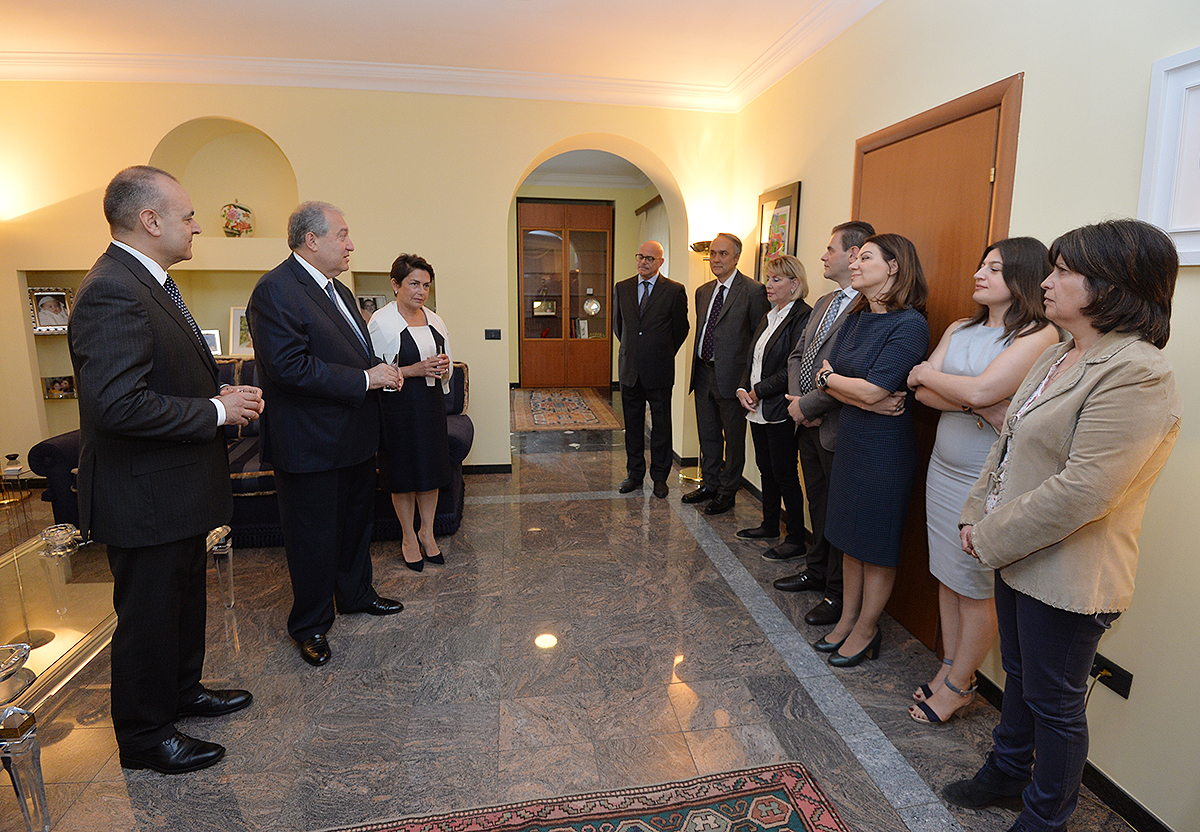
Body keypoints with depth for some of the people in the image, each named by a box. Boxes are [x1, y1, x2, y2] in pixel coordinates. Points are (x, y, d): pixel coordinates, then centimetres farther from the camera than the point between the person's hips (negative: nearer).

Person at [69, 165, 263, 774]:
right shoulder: (112, 293, -23)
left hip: (175, 490, 10)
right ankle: (144, 736, 29)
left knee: (185, 600, 24)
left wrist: (223, 393, 2)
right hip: (145, 496, -10)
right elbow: (119, 404, -31)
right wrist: (216, 411, -21)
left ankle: (183, 690, 45)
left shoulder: (149, 283, 11)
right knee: (149, 616, 8)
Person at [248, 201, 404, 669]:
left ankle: (356, 595, 42)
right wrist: (365, 379, -24)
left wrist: (381, 373, 0)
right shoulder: (276, 290, -17)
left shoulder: (339, 291, 13)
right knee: (314, 537, 6)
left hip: (354, 437, 9)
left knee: (356, 521, 22)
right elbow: (290, 367, -26)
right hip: (311, 443, -9)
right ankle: (310, 625, 26)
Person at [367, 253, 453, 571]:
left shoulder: (434, 320, 9)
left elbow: (448, 362, 18)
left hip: (432, 403, 6)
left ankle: (427, 532, 28)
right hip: (399, 406, -6)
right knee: (404, 472, 5)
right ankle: (409, 537, 23)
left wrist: (443, 367, -6)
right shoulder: (380, 322, -10)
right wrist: (414, 370, -22)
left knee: (432, 470, 11)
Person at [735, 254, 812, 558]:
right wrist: (743, 390, 2)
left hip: (781, 411, -9)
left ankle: (796, 539, 12)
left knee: (784, 474, -1)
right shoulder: (768, 318, 15)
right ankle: (769, 525, 32)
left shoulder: (803, 317, -14)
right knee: (766, 469, 17)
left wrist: (759, 390, -13)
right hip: (758, 409, 9)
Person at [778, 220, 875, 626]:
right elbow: (797, 354, 16)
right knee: (817, 503, 22)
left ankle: (839, 594, 22)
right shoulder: (823, 303, 14)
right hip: (808, 424, 9)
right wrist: (796, 399, 0)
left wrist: (807, 405, -15)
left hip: (838, 428, -8)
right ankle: (816, 570, 39)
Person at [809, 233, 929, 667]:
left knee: (877, 543, 8)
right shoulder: (856, 318, 7)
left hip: (886, 444, -8)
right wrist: (869, 400, -16)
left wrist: (830, 377, -5)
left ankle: (866, 630, 26)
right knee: (850, 537, 17)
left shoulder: (909, 325, -17)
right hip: (849, 436, 8)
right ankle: (847, 619, 33)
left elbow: (872, 390, -23)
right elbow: (827, 377, 0)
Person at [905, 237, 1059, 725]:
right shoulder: (959, 330, 9)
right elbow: (922, 393, -1)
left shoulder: (1039, 335, -11)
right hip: (943, 468, 6)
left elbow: (980, 391, -24)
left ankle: (958, 685, 23)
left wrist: (926, 374, -7)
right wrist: (982, 408, -15)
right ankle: (949, 666, 32)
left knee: (975, 589, 6)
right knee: (947, 577, 16)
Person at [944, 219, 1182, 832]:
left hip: (1067, 577, -8)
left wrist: (990, 538, -17)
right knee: (1020, 676, 25)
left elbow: (1080, 492, -26)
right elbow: (1007, 445, 12)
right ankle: (1007, 772, 46)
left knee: (1054, 702, 12)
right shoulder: (1058, 356, 8)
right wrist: (977, 516, 4)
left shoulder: (1136, 375, -22)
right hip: (1018, 555, 8)